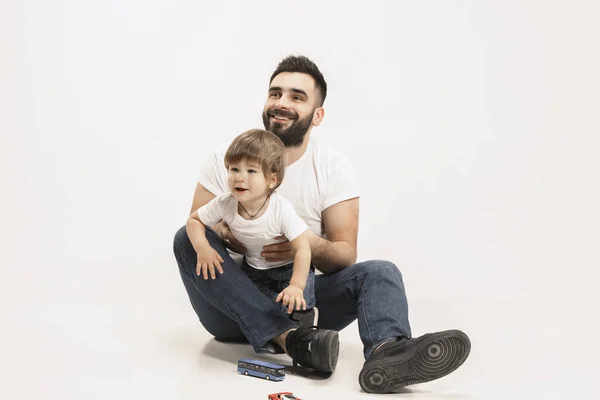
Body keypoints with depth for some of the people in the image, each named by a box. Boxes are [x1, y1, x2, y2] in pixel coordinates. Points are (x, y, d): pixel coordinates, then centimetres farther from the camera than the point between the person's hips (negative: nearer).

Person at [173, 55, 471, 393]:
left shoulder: (335, 167, -1)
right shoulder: (227, 158, -1)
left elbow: (346, 255, -5)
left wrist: (314, 246, -29)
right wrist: (227, 236, -26)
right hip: (236, 304, 0)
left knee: (380, 273, -20)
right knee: (186, 239, -25)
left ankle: (385, 354, -55)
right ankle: (289, 339, -39)